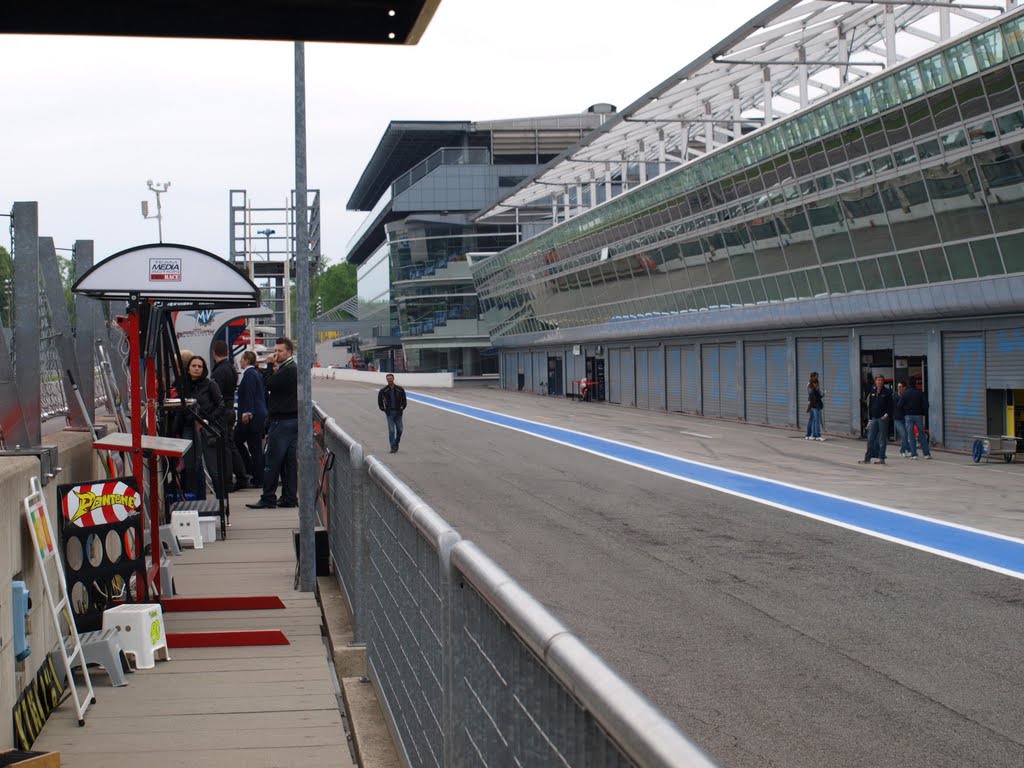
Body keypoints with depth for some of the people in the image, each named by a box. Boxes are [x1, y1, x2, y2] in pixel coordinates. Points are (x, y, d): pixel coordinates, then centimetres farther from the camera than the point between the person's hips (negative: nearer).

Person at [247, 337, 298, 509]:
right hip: (292, 419, 10)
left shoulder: (288, 370, -14)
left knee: (271, 462, -6)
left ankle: (268, 499, -5)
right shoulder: (291, 369, 18)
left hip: (282, 421, -10)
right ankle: (289, 498, 11)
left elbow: (268, 385, -15)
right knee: (289, 462, 9)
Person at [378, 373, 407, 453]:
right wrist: (383, 409, 5)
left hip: (398, 412, 2)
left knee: (399, 430, 3)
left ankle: (396, 443, 25)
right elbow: (380, 400, 11)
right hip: (389, 413, -2)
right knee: (391, 430, -7)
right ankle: (393, 447, -5)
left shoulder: (400, 389, 2)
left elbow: (404, 400, 12)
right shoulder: (383, 390, 0)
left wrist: (402, 407, 5)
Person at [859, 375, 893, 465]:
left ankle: (881, 458, 5)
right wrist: (869, 419, 12)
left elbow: (890, 405, -3)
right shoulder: (873, 392, 12)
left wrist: (887, 414, -20)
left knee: (882, 439, 0)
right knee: (870, 439, 3)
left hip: (883, 418, -4)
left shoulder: (887, 392, -1)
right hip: (874, 418, 5)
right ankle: (867, 458, 6)